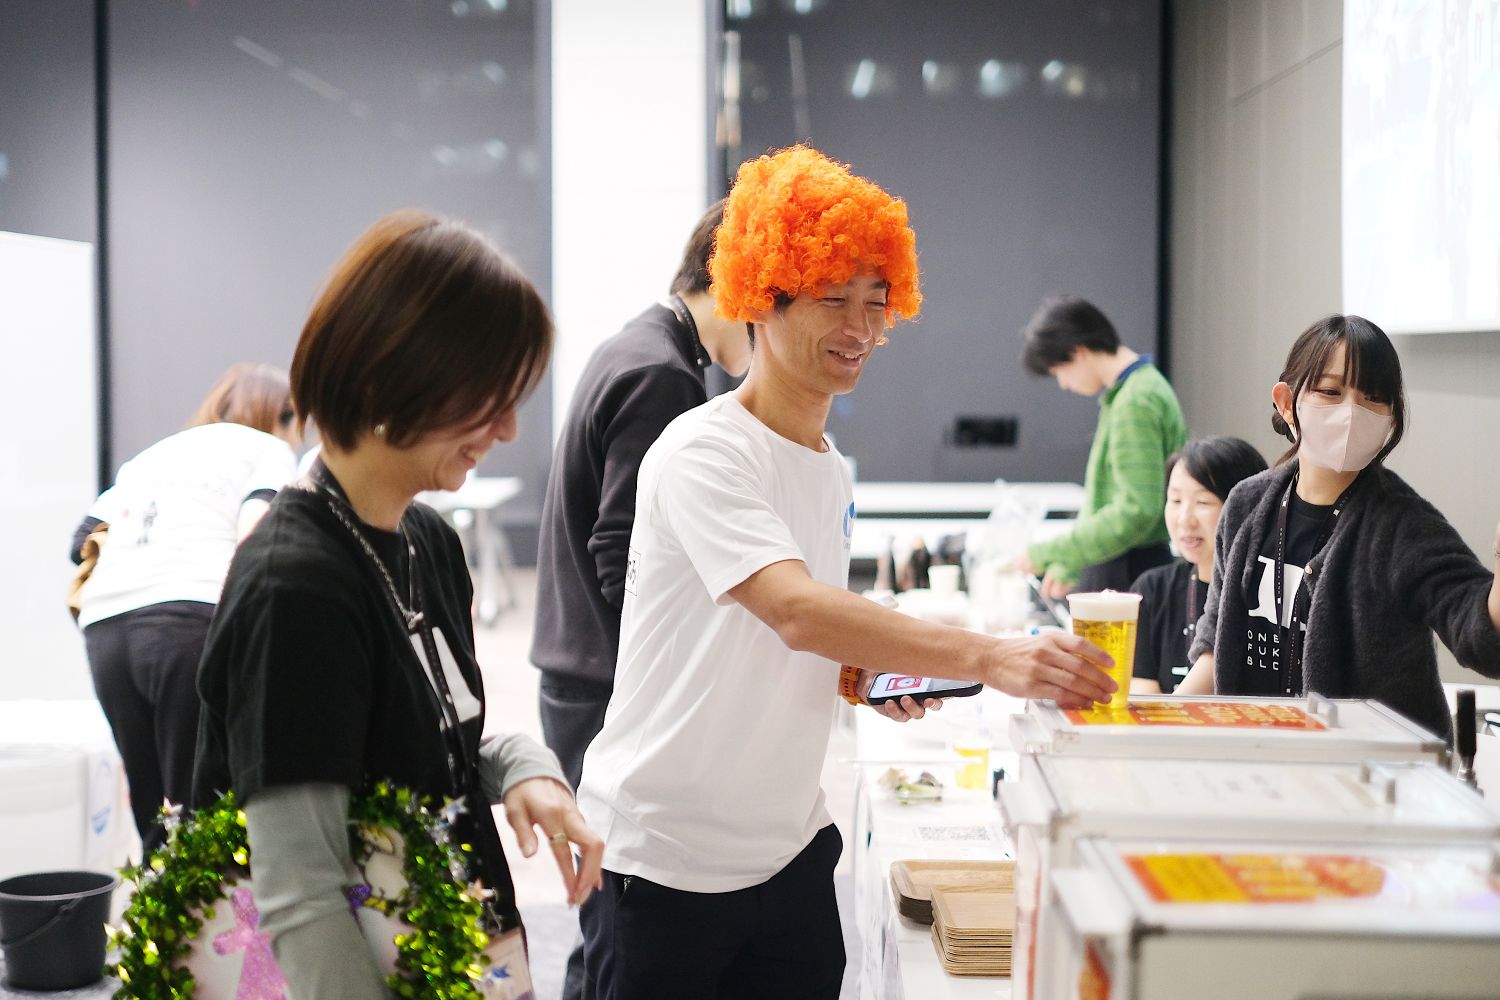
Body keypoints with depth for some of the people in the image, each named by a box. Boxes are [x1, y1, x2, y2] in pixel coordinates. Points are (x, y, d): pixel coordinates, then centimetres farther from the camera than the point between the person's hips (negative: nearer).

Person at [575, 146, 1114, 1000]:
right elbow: (794, 609, -32)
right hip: (664, 859, -7)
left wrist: (875, 677, 1)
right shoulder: (705, 451, -16)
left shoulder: (833, 472, 10)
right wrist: (986, 658, -41)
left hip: (787, 854, 7)